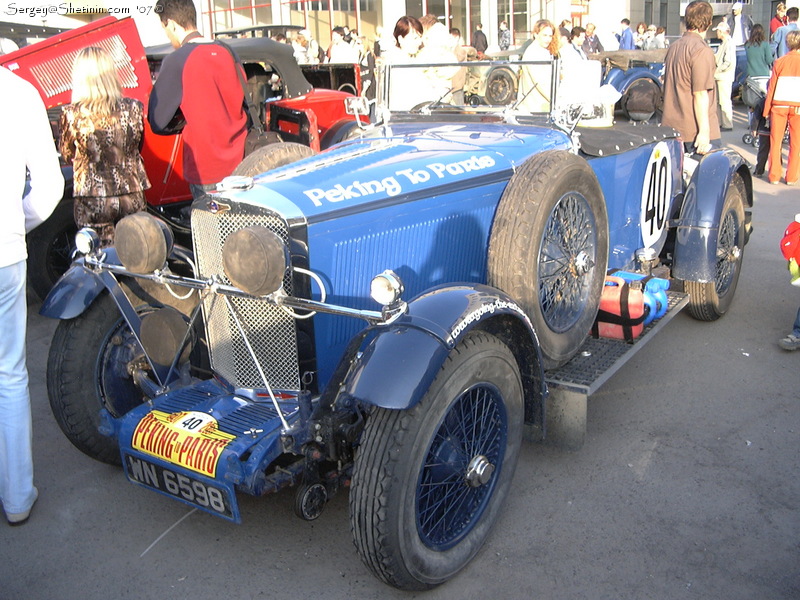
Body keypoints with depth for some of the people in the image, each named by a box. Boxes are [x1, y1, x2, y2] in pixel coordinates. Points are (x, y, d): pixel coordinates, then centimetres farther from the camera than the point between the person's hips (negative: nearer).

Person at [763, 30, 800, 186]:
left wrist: (766, 109, 7)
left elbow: (771, 87, 3)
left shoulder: (779, 62, 3)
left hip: (779, 104, 1)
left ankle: (774, 176, 6)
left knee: (775, 140, 7)